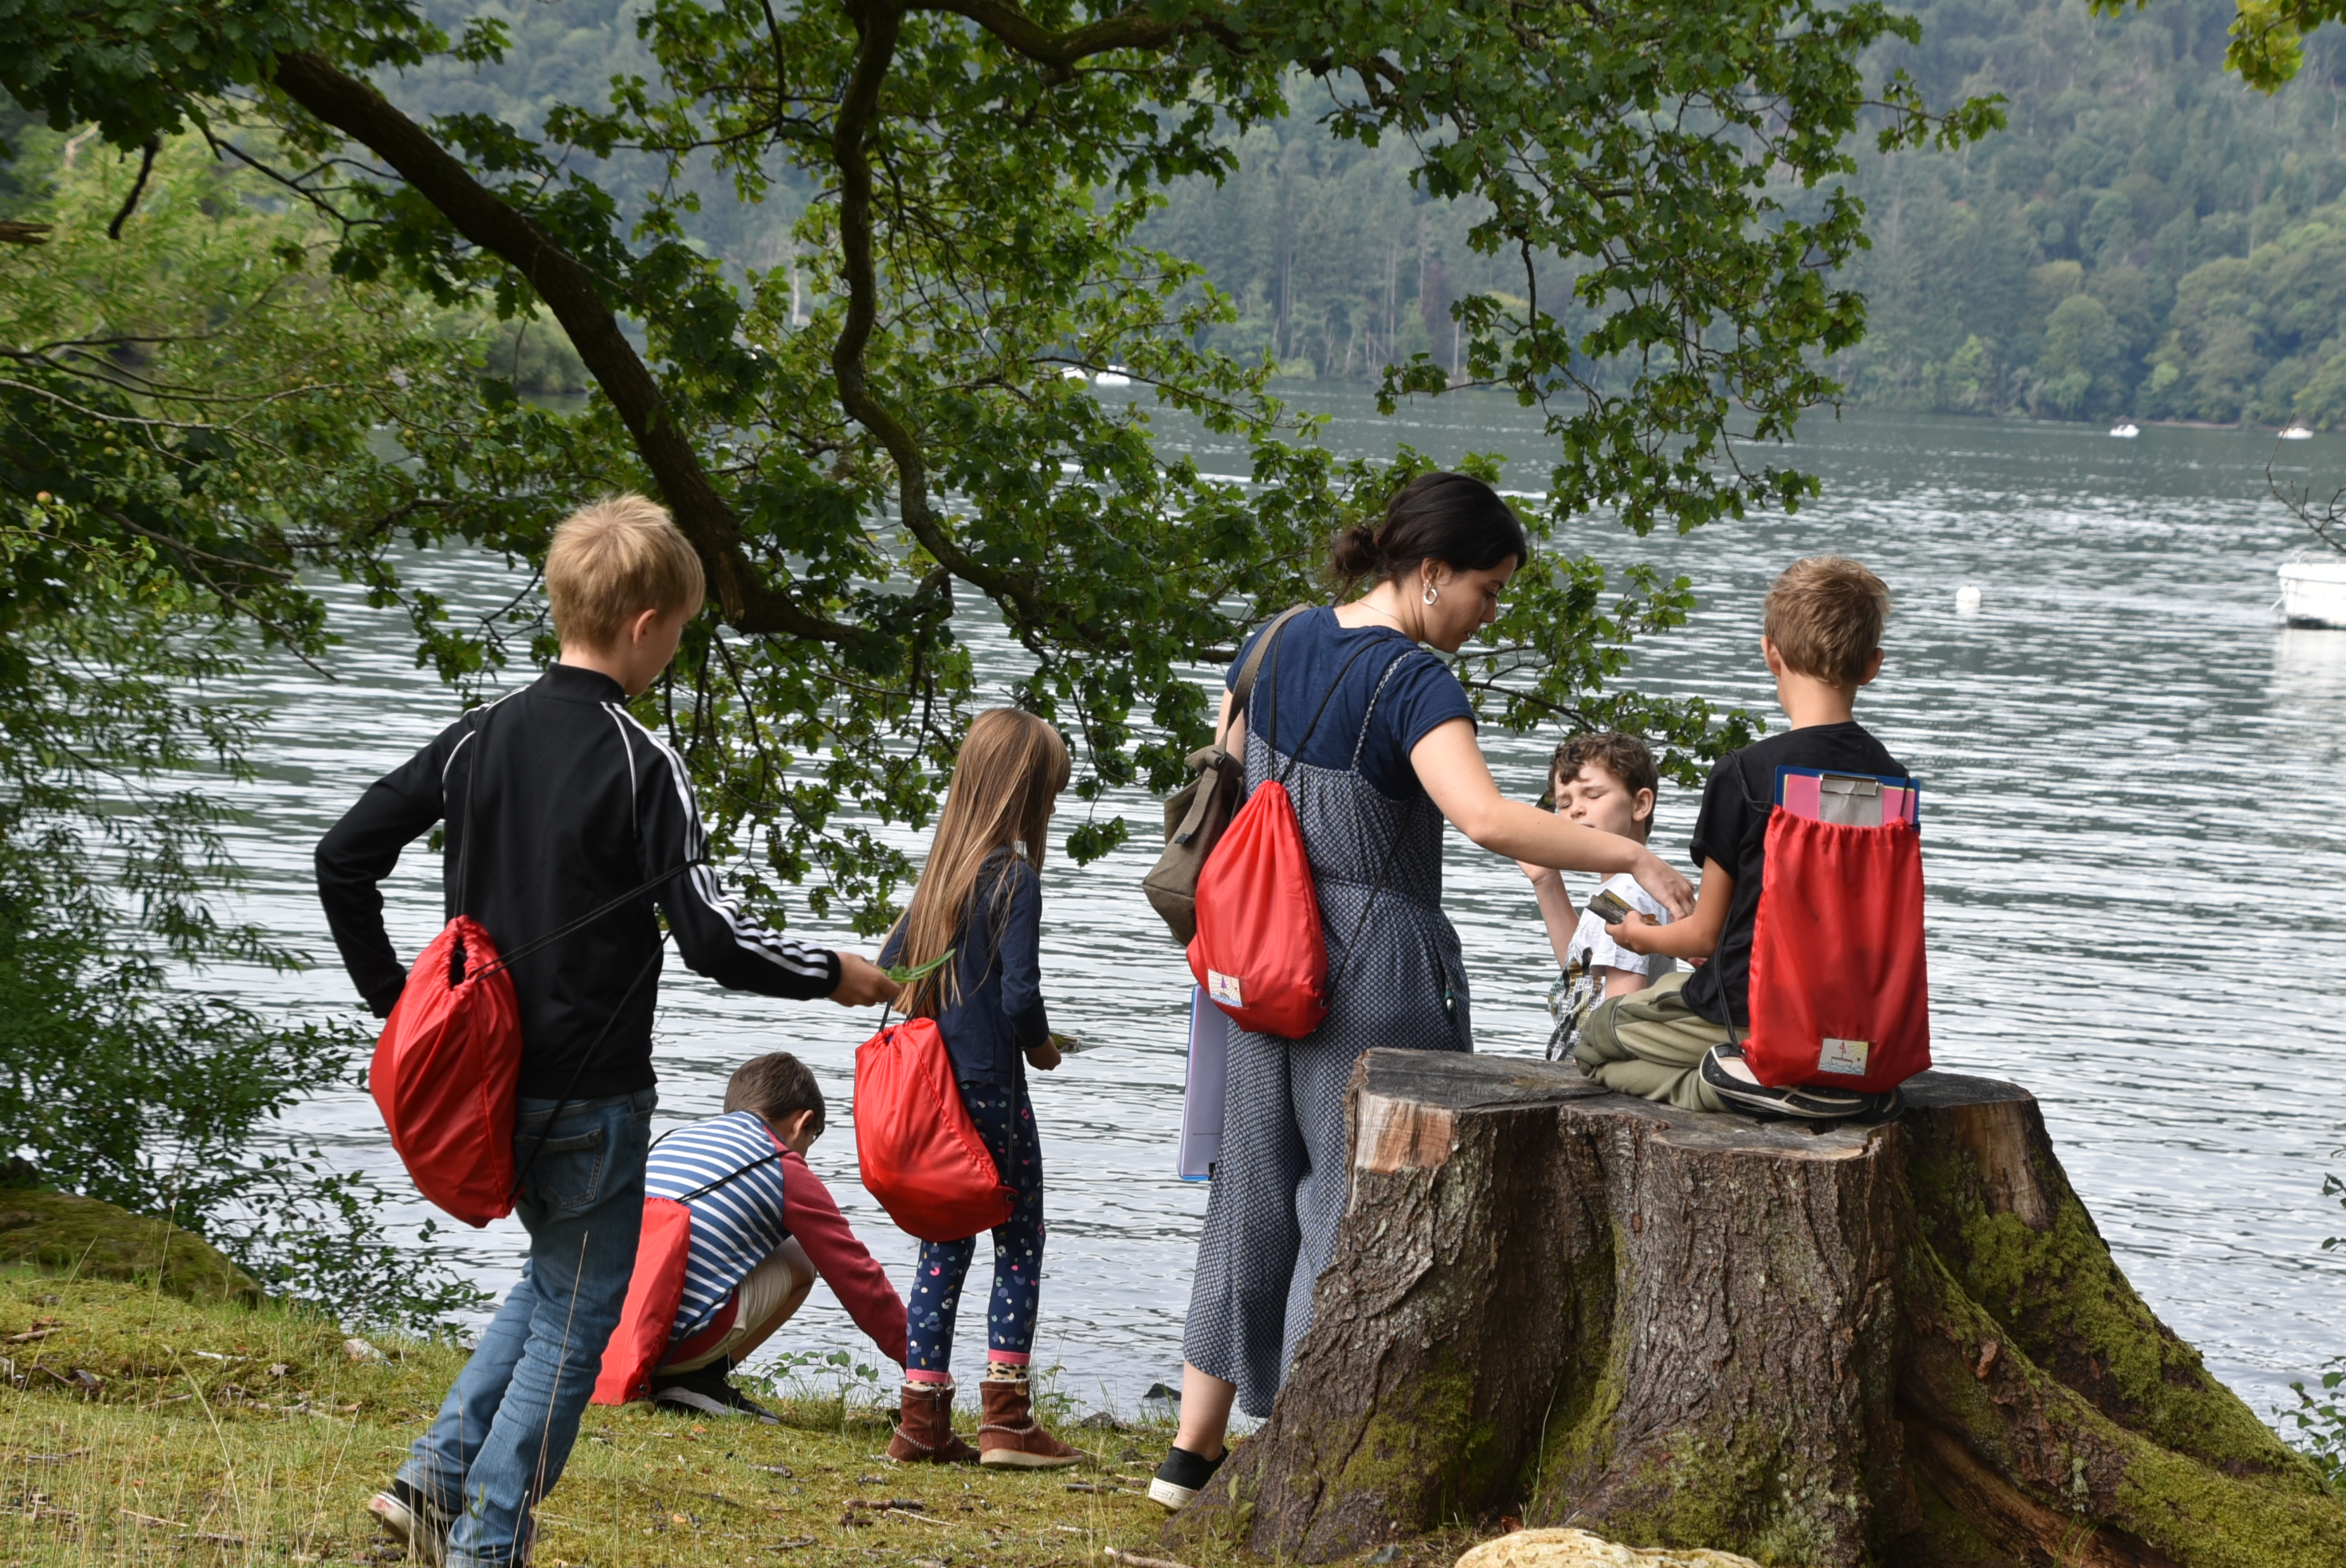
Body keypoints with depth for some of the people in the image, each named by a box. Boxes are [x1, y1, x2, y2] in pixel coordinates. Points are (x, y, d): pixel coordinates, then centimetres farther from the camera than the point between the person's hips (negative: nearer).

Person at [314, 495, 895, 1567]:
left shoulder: (478, 738, 4)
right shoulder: (639, 766, -16)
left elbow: (344, 856, 5)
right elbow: (711, 938, -19)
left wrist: (390, 995, 14)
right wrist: (836, 977, -3)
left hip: (486, 1077, 7)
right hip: (590, 1096, -7)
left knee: (555, 1277, 25)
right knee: (576, 1317, 7)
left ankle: (436, 1474, 15)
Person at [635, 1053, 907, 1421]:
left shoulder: (672, 1140, 25)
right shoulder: (788, 1173, 7)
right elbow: (857, 1277, 11)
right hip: (681, 1337, -6)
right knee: (800, 1261, 14)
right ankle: (697, 1380, 4)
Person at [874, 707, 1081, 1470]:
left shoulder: (940, 871, 9)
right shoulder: (1014, 877, -13)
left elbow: (888, 966, 14)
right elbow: (1021, 993, -19)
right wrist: (1041, 1046, 0)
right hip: (991, 1090, -7)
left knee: (943, 1250, 11)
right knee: (1020, 1247, 4)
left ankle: (922, 1420, 11)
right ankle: (1006, 1417, 2)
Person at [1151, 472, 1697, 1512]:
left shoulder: (1283, 642, 6)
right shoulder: (1415, 683, -19)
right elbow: (1486, 818, -34)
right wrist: (1632, 858, -30)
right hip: (1377, 977, -8)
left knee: (1256, 1194, 16)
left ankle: (1194, 1450, 22)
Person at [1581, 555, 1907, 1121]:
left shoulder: (1744, 774, -15)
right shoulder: (1891, 778, 1)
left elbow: (1707, 934, -7)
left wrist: (1641, 936, 17)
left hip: (1752, 1014, -6)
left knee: (1596, 1034, 18)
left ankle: (1708, 1084, -4)